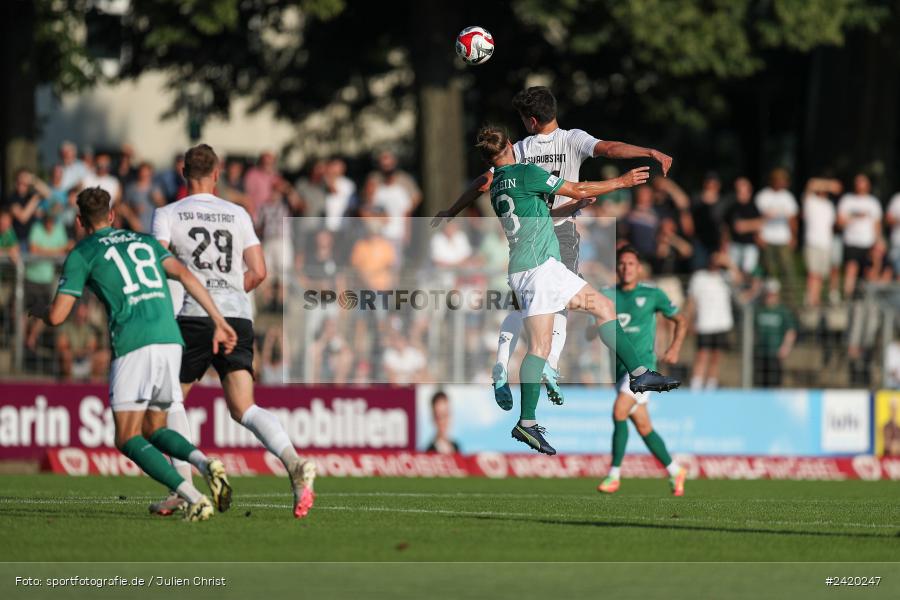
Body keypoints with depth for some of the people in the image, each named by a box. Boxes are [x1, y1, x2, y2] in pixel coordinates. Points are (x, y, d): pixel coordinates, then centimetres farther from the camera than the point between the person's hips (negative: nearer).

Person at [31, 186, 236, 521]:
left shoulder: (82, 254, 9)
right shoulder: (144, 241, 24)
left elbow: (56, 317, 5)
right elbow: (184, 275, 9)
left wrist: (39, 312, 30)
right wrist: (219, 323, 7)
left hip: (133, 345, -6)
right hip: (170, 340, 6)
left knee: (128, 440, 0)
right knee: (154, 430, 20)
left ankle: (191, 497, -23)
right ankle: (205, 464, -12)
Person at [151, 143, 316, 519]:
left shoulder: (167, 215, 4)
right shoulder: (237, 214, 13)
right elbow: (257, 272, 8)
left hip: (194, 318, -2)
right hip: (238, 317, 3)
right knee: (244, 407, -5)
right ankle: (294, 463, -31)